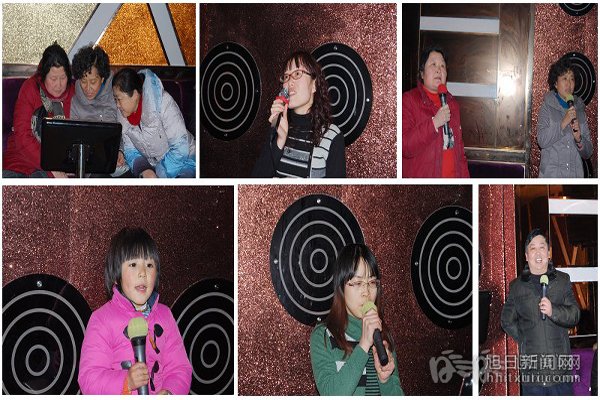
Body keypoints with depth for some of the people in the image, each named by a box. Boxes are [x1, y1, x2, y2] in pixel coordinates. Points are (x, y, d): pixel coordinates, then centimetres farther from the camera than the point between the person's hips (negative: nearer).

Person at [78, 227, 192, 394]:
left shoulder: (164, 315, 9)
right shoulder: (102, 319, -3)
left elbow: (179, 367, 7)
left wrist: (170, 392, -12)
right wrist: (126, 382, -22)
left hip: (159, 393, 3)